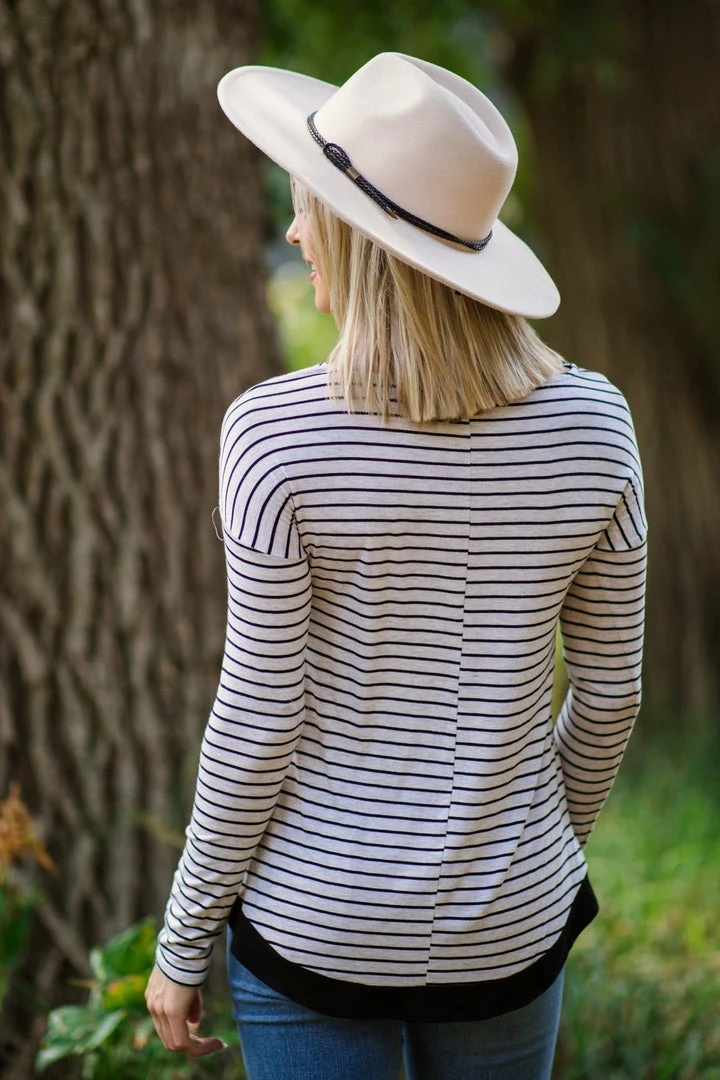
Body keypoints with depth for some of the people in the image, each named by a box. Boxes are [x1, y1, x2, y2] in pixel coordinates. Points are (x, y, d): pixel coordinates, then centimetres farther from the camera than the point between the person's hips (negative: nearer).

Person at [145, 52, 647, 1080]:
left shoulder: (277, 433, -19)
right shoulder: (591, 422, -9)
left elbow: (258, 719, -15)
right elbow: (610, 693, 0)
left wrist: (184, 942, -2)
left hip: (318, 913, -3)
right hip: (507, 925, 3)